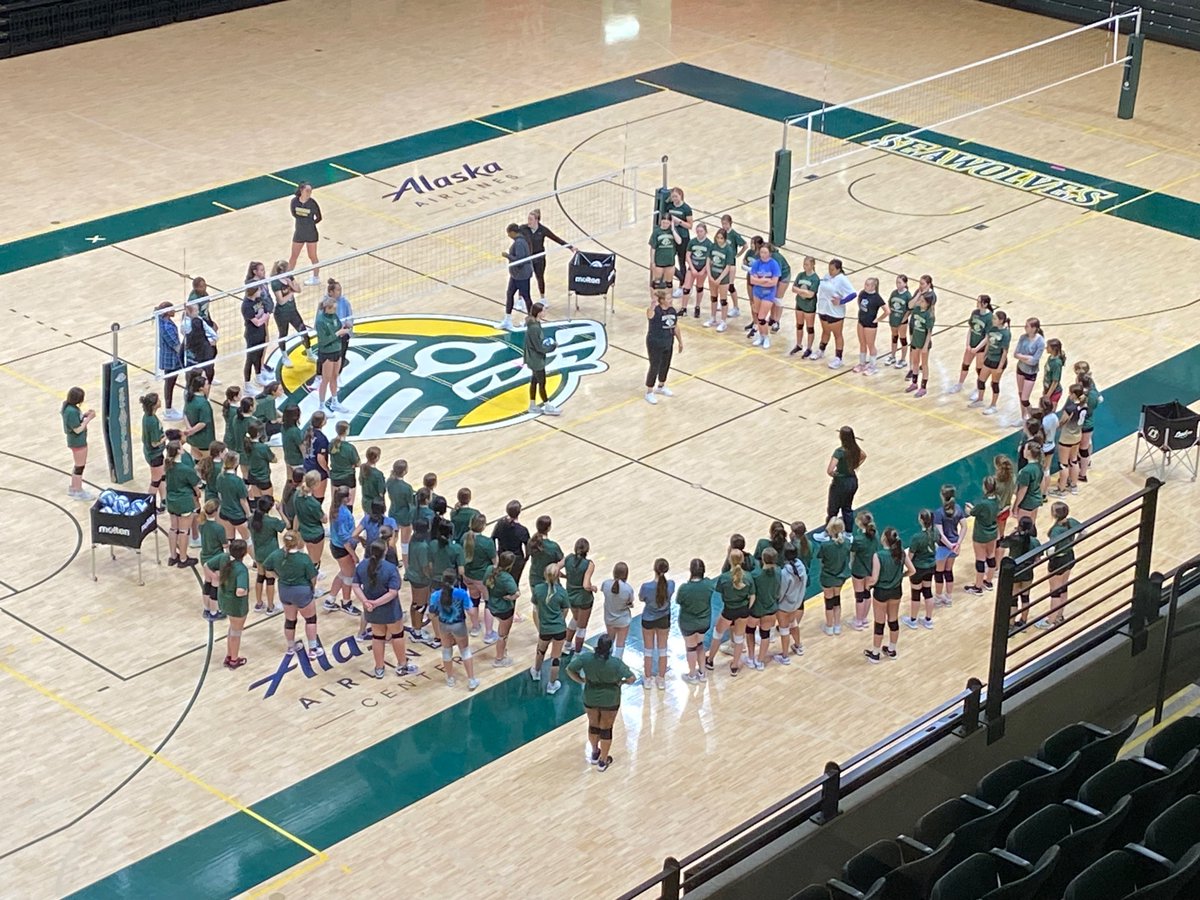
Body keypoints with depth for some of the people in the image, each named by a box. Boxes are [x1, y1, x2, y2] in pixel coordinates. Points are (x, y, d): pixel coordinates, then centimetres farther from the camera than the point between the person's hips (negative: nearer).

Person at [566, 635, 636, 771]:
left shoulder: (586, 658, -19)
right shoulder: (616, 663, -25)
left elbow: (569, 670, -13)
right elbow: (632, 678, -24)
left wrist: (581, 680, 0)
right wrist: (622, 682, -4)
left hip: (590, 699, 2)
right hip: (610, 700, -2)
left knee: (593, 725, 26)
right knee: (606, 729, 15)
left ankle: (595, 753, 45)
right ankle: (603, 761, 27)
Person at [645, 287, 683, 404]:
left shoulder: (672, 311, 0)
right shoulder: (654, 311, -22)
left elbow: (676, 327, 11)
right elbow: (649, 311, -48)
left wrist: (680, 342, 17)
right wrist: (652, 305, -70)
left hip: (668, 344, 7)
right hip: (655, 345, -7)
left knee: (665, 366, 21)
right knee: (654, 368, 1)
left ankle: (660, 387, 44)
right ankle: (649, 393, 18)